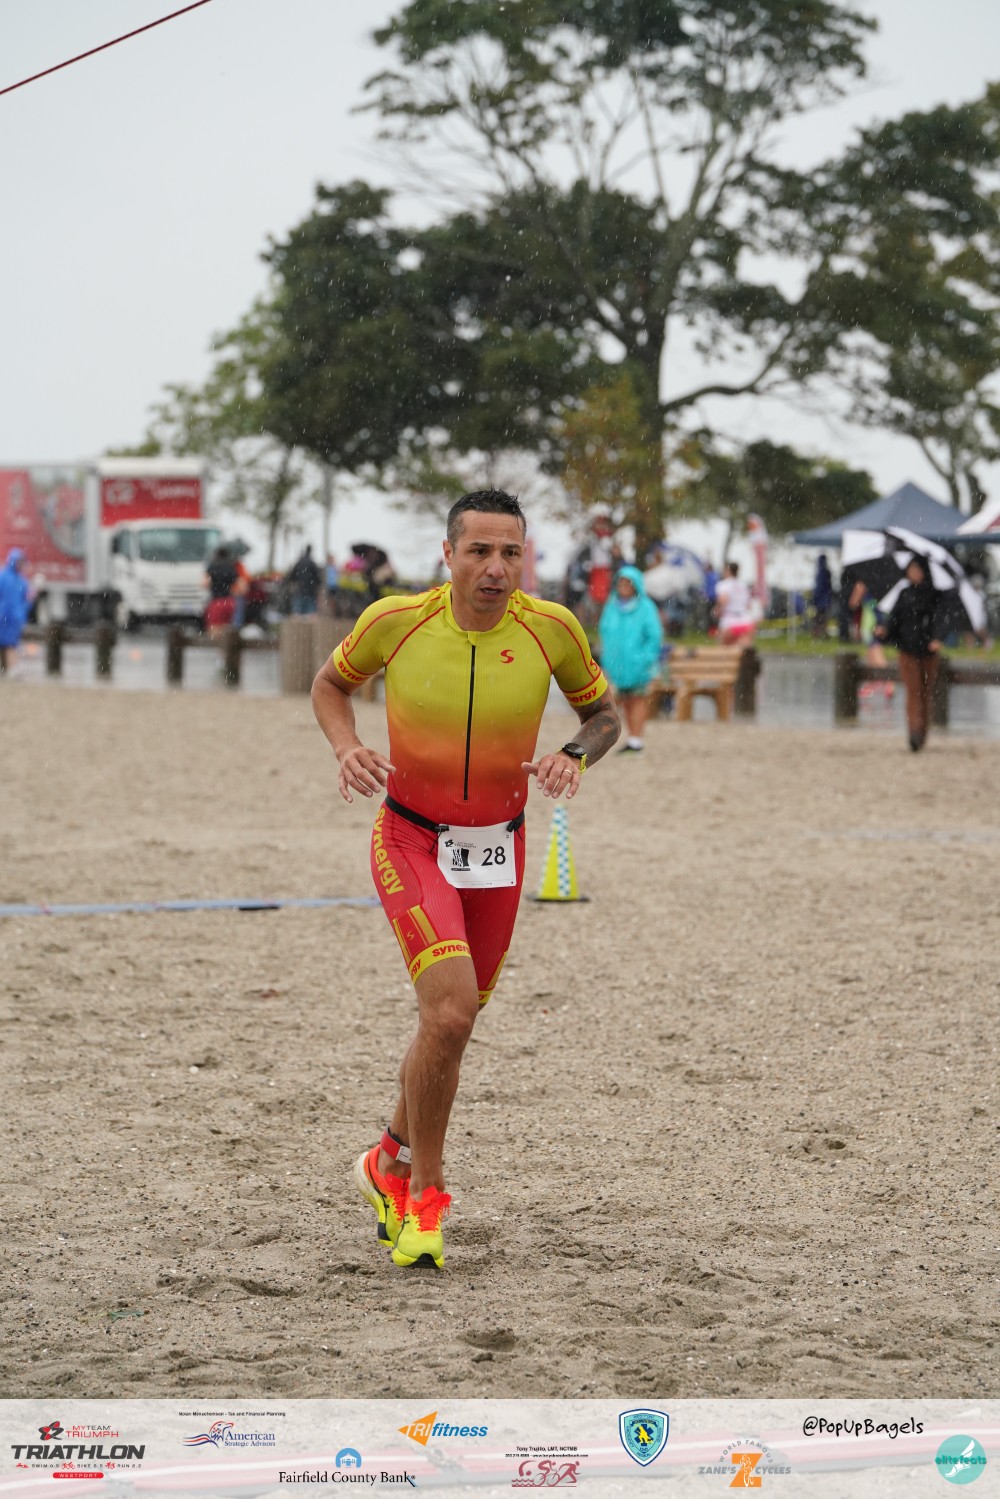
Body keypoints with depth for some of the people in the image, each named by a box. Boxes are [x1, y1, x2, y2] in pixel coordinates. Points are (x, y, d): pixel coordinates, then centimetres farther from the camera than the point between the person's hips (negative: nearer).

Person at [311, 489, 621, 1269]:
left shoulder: (551, 629, -11)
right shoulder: (396, 621, -14)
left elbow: (604, 712, 5)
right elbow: (331, 683, 6)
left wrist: (575, 757, -16)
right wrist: (348, 748, -13)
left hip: (498, 848, 3)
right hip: (411, 841, -3)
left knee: (450, 1022, 14)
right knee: (451, 1009, -20)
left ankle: (391, 1161, 42)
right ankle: (424, 1196, -2)